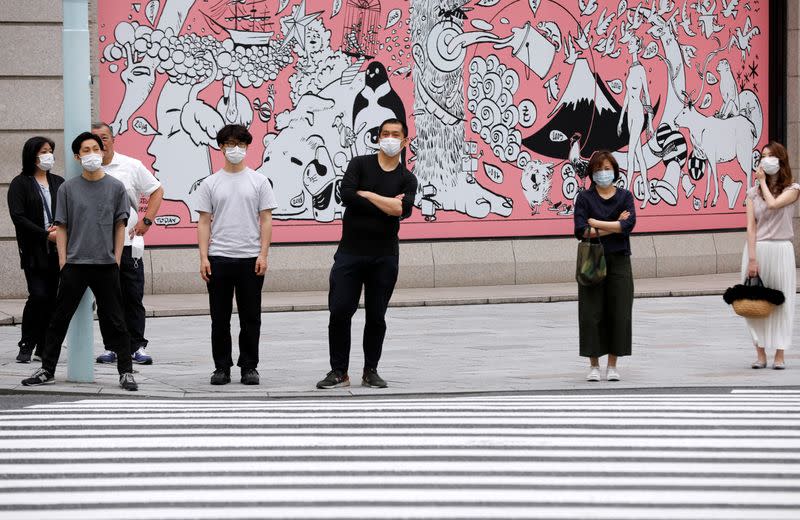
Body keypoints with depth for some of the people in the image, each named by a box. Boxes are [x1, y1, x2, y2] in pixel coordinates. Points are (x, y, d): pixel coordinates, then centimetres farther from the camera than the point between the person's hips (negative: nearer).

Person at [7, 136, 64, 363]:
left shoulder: (58, 183, 15)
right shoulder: (20, 184, 0)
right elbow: (18, 216, -9)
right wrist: (46, 235, -14)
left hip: (58, 250, 4)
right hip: (35, 251, -4)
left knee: (52, 297, 2)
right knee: (38, 295, -13)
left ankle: (45, 347, 9)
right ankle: (26, 346, -3)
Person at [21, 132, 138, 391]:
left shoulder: (116, 187, 5)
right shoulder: (68, 188, 5)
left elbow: (120, 226, 6)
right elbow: (61, 227, 7)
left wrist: (116, 260, -1)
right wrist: (63, 260, -1)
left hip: (106, 265, -1)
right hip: (74, 264, 1)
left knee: (115, 321, 2)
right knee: (59, 320, 4)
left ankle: (126, 372, 8)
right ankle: (47, 370, 12)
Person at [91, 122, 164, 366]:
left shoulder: (131, 166, 2)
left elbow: (157, 190, 8)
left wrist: (146, 220, -2)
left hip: (128, 242, -1)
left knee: (133, 298, 0)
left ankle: (137, 346, 5)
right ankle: (111, 347, 11)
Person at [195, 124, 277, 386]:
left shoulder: (259, 181, 5)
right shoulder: (210, 183, 6)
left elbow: (266, 220, 2)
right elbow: (204, 222, 4)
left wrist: (263, 254, -8)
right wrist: (203, 258, -5)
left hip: (250, 258, -1)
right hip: (218, 258, 1)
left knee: (250, 317, 3)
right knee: (220, 317, 5)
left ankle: (249, 367, 11)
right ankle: (222, 367, 12)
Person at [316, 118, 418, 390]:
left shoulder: (407, 179, 5)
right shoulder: (360, 164, 3)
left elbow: (402, 209, -15)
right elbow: (347, 195, -15)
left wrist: (367, 194, -11)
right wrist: (386, 205, -11)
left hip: (384, 255, 1)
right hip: (350, 252, -1)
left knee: (376, 316, 6)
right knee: (339, 312, -4)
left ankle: (371, 371, 18)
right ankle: (339, 372, 5)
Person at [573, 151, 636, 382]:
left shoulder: (625, 196, 6)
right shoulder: (584, 198, 2)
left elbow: (628, 225, -11)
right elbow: (581, 231, -11)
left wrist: (596, 224, -11)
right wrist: (613, 227, -11)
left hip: (619, 261, 1)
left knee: (619, 313, 0)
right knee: (591, 314, -3)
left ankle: (613, 365, 9)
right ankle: (594, 365, 7)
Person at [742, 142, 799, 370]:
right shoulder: (753, 193, 7)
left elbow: (774, 204, -18)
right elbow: (751, 226, -1)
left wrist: (763, 182, -3)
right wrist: (752, 258, -11)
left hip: (780, 249, -2)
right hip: (756, 248, 2)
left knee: (781, 302, -1)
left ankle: (779, 355, 3)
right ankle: (760, 353, 7)